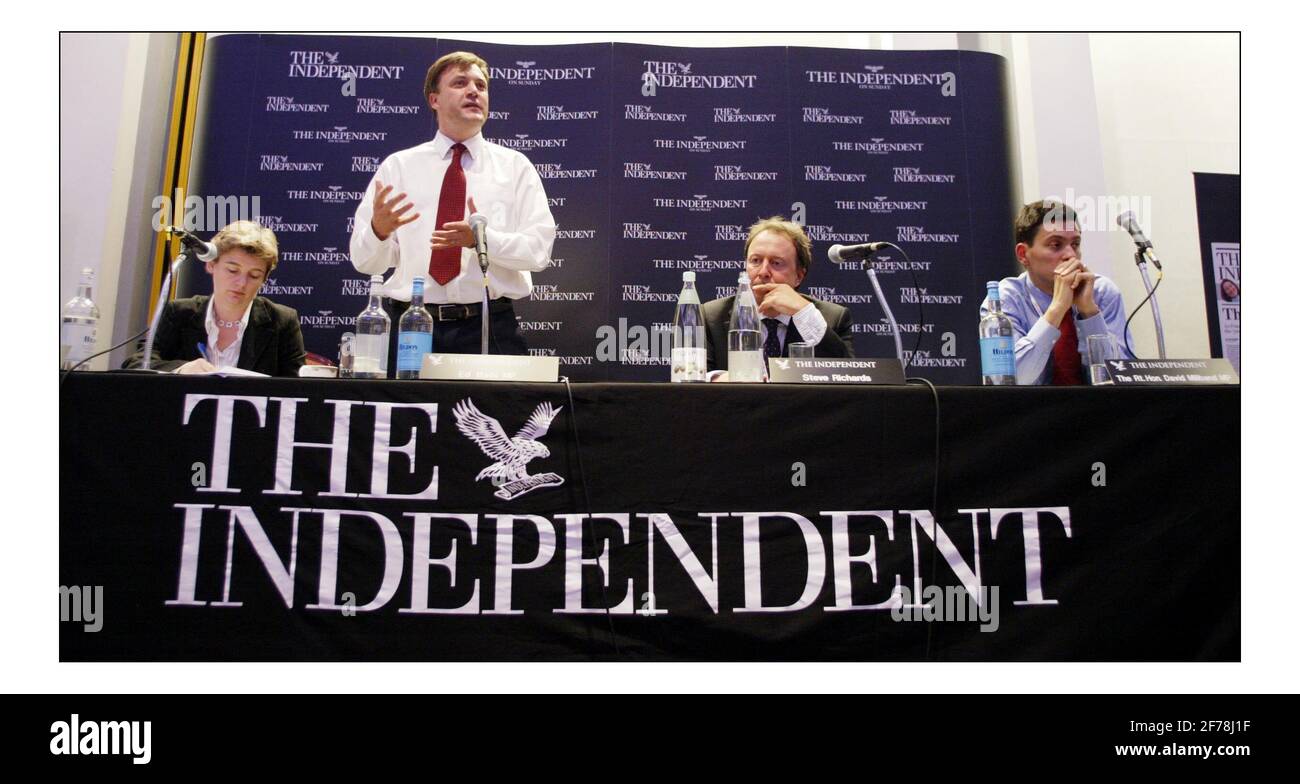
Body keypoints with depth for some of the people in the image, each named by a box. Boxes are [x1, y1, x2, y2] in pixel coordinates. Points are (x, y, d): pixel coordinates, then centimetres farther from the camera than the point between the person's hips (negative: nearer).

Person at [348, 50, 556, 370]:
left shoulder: (515, 166, 8)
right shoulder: (397, 166, 9)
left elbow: (538, 250, -3)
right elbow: (365, 262, 4)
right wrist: (379, 230, -18)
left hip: (489, 330, 0)